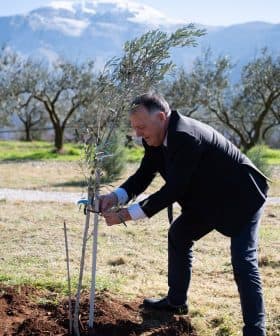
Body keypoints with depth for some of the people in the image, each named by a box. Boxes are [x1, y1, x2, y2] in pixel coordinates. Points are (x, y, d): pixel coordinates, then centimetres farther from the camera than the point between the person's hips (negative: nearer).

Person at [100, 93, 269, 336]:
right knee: (178, 235, 16)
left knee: (243, 262, -17)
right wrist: (117, 196, -21)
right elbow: (143, 176, -2)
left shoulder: (185, 137, -33)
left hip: (242, 197, -10)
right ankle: (176, 301, 31)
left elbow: (173, 190, -33)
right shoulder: (157, 138, -4)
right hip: (210, 198, 10)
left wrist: (128, 214, -32)